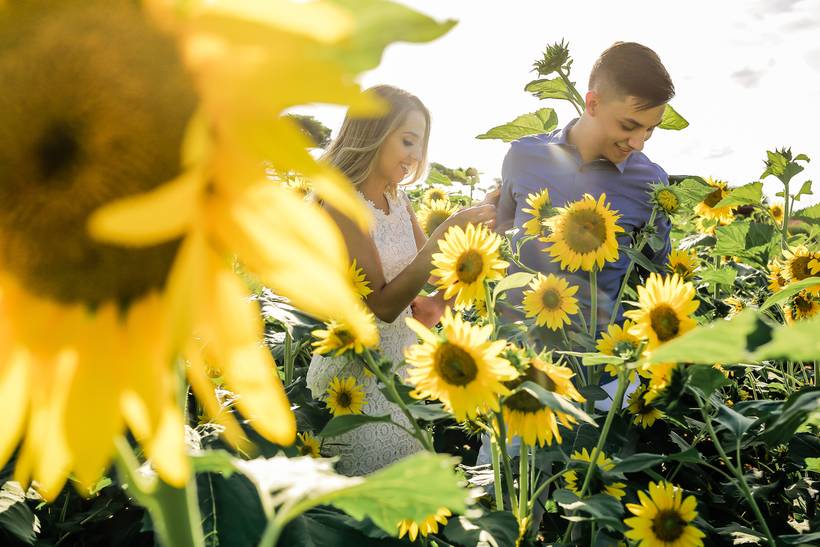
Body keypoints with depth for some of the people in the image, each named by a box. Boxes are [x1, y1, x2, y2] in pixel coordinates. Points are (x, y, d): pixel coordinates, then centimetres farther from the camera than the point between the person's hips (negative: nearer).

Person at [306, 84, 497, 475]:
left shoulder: (398, 201, 6)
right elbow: (382, 304, -23)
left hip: (401, 363, 7)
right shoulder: (340, 205, -17)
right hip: (355, 373, -7)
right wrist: (445, 234, -26)